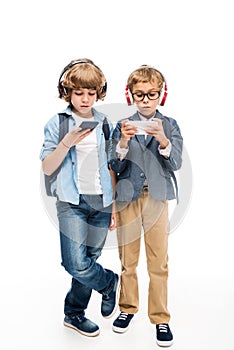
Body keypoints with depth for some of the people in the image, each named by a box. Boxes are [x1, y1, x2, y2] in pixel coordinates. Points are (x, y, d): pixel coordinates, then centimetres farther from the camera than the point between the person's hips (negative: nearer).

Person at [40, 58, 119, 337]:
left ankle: (74, 314, 31)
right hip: (71, 201, -2)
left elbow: (111, 167, 11)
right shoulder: (57, 124, -1)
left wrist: (115, 205, 8)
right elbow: (47, 168, -5)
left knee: (89, 260, 10)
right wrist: (67, 142, -20)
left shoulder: (105, 124, 7)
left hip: (101, 201, 3)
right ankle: (110, 282, 20)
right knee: (76, 264, -12)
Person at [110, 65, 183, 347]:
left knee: (159, 262, 3)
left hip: (157, 198, -1)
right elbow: (116, 167, -2)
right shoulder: (122, 126, 2)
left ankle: (160, 318, 19)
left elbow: (175, 164, -8)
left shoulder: (169, 125, 2)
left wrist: (162, 140, -25)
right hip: (127, 198, 1)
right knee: (127, 259, 12)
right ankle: (128, 308, 32)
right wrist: (123, 142, -20)